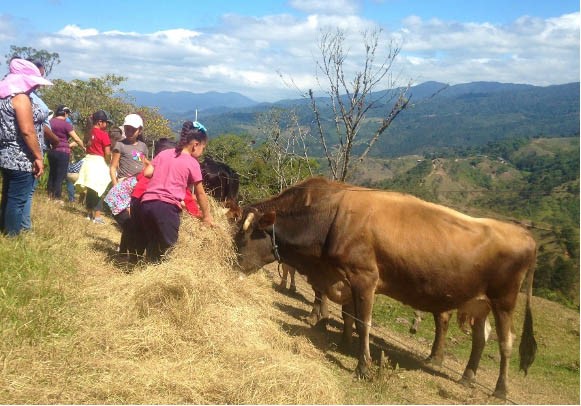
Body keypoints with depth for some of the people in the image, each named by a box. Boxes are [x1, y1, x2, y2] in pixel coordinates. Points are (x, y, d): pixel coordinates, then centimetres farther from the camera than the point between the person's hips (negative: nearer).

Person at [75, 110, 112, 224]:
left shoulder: (89, 132, 6)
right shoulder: (103, 134, -13)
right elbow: (107, 153, -13)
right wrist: (108, 162, 3)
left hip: (89, 161, 7)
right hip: (99, 162, -7)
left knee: (90, 189, 15)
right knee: (98, 189, -2)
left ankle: (89, 213, 25)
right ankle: (97, 216, -3)